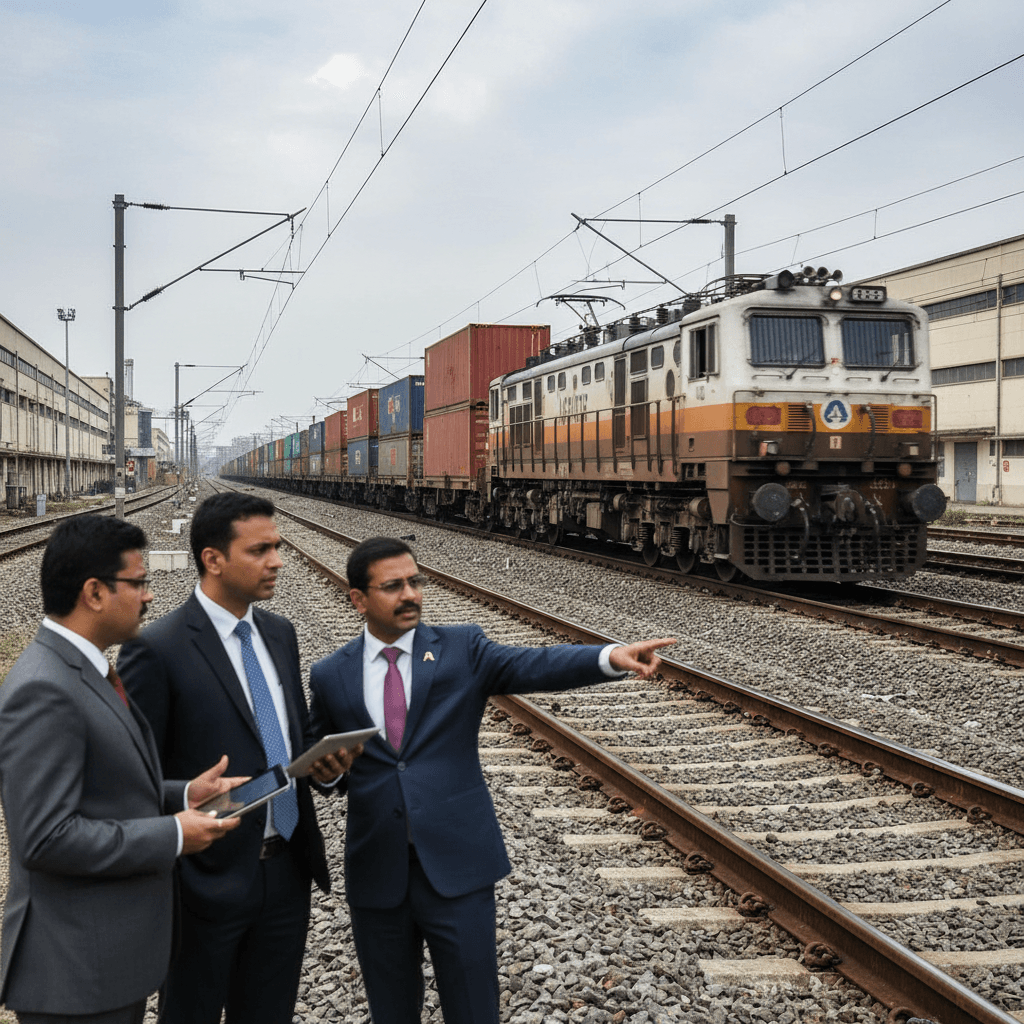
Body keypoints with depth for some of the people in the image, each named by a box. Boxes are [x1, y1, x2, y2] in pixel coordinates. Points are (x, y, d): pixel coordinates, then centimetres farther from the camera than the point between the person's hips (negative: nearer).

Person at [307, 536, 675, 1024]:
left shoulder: (461, 648, 0)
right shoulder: (329, 676, 4)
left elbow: (530, 666, -15)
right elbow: (315, 756, 16)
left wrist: (611, 656, -32)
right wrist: (325, 768, -9)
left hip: (456, 865, -1)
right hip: (376, 871, 2)